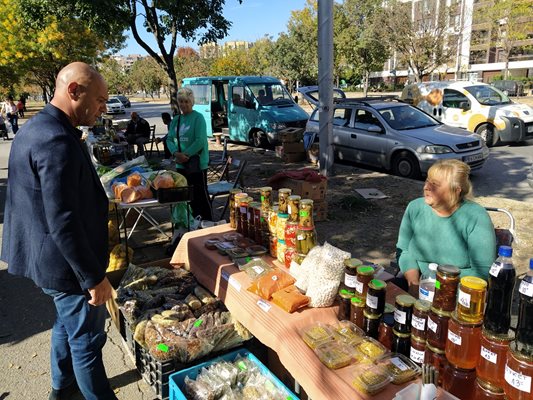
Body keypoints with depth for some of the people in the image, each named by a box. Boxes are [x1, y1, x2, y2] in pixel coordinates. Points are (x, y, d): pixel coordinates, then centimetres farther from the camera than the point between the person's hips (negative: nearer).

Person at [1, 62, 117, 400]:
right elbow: (63, 223, -28)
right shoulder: (58, 142, -27)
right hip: (66, 263, -11)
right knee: (87, 340, 6)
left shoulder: (35, 128, 7)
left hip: (48, 257, 11)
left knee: (67, 323, 27)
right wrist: (94, 277, -22)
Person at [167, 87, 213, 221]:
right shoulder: (176, 119, 11)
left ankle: (208, 222, 10)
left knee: (201, 194, -1)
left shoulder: (198, 118, -8)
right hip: (181, 164, 7)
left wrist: (186, 154, -19)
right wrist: (176, 153, -12)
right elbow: (169, 139, 7)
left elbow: (200, 141, -17)